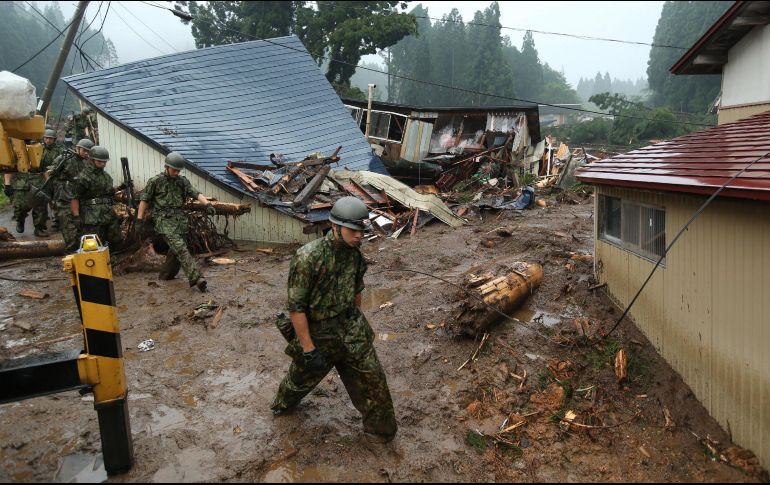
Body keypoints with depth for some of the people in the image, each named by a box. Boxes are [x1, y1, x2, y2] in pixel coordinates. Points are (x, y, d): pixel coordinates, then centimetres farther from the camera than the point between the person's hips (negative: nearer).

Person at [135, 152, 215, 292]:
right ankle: (196, 278, -28)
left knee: (176, 250, 9)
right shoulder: (155, 181, 0)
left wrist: (207, 204, -17)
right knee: (180, 248, -18)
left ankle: (166, 275, 31)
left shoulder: (182, 181, 11)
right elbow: (144, 200, 4)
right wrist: (140, 220, 0)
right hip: (164, 219, -5)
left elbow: (196, 194, 1)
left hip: (180, 219, 6)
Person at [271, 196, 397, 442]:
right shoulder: (307, 258, -27)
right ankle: (283, 403, 54)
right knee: (302, 376, 21)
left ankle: (381, 428, 27)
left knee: (371, 378, 4)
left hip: (350, 328, 4)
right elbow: (296, 307, -23)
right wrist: (309, 350, -21)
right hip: (316, 332, -4)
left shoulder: (354, 253, -6)